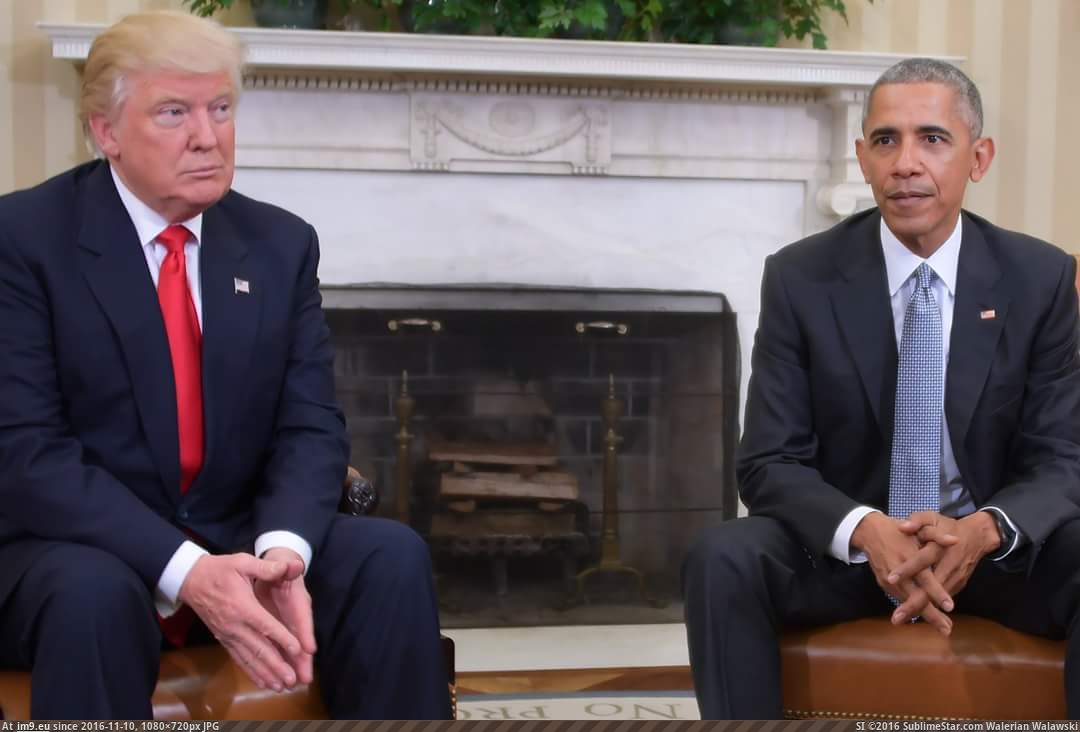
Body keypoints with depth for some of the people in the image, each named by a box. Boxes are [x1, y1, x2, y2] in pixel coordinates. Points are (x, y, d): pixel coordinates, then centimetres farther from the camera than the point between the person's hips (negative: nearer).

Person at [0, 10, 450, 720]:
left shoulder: (282, 243, 5)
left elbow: (311, 426, 1)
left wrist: (281, 548, -22)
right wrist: (184, 570, -29)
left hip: (239, 538, 4)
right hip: (83, 545, -4)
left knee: (392, 556, -21)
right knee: (95, 593, -37)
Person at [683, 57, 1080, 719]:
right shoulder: (800, 278, -7)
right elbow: (769, 462, -8)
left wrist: (984, 529, -27)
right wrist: (864, 529, -29)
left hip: (994, 543, 1)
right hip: (843, 545, 0)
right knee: (721, 560, -29)